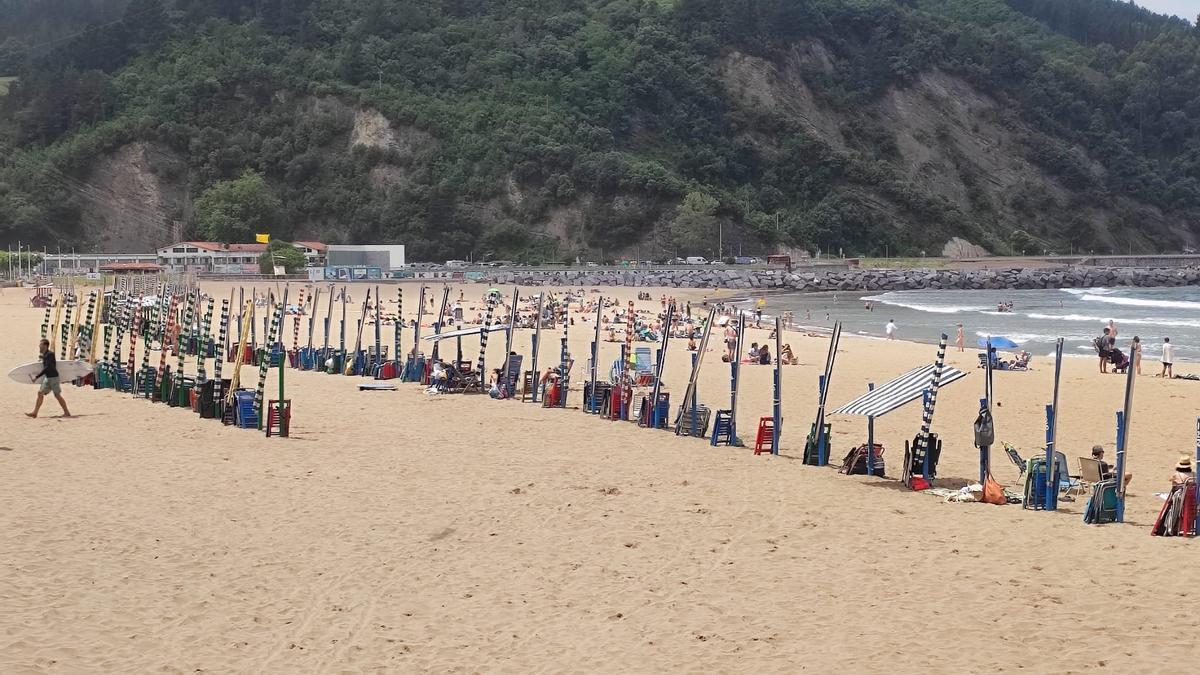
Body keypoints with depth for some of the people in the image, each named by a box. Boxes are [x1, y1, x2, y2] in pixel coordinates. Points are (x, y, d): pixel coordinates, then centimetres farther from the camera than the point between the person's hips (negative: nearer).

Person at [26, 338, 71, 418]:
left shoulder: (49, 354, -17)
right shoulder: (44, 355, 11)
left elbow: (47, 368, -24)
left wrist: (36, 377, -25)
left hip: (53, 377, -9)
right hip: (47, 377, 9)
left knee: (57, 395, -3)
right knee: (40, 393, 4)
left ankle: (67, 413, 6)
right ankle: (35, 413, 5)